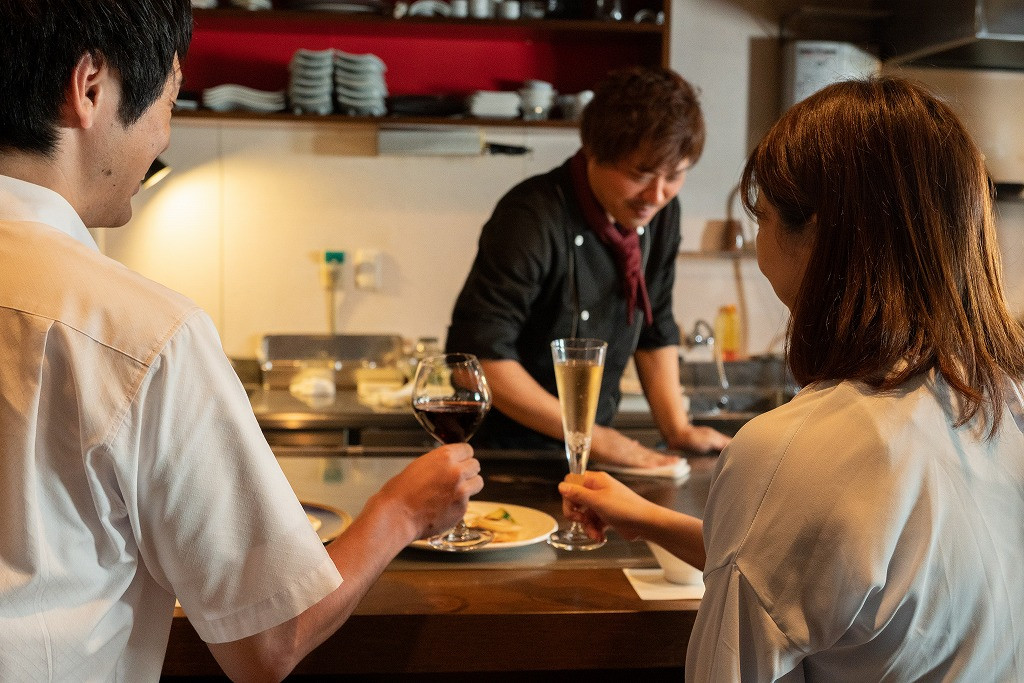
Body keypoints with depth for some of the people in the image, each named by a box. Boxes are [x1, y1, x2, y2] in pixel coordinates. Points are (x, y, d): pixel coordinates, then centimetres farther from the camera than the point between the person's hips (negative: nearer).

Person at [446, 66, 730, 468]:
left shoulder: (661, 210, 0)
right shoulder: (533, 219, -21)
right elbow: (478, 354, -23)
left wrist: (676, 428, 0)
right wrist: (589, 436, -21)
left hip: (594, 446, 5)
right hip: (505, 452, -4)